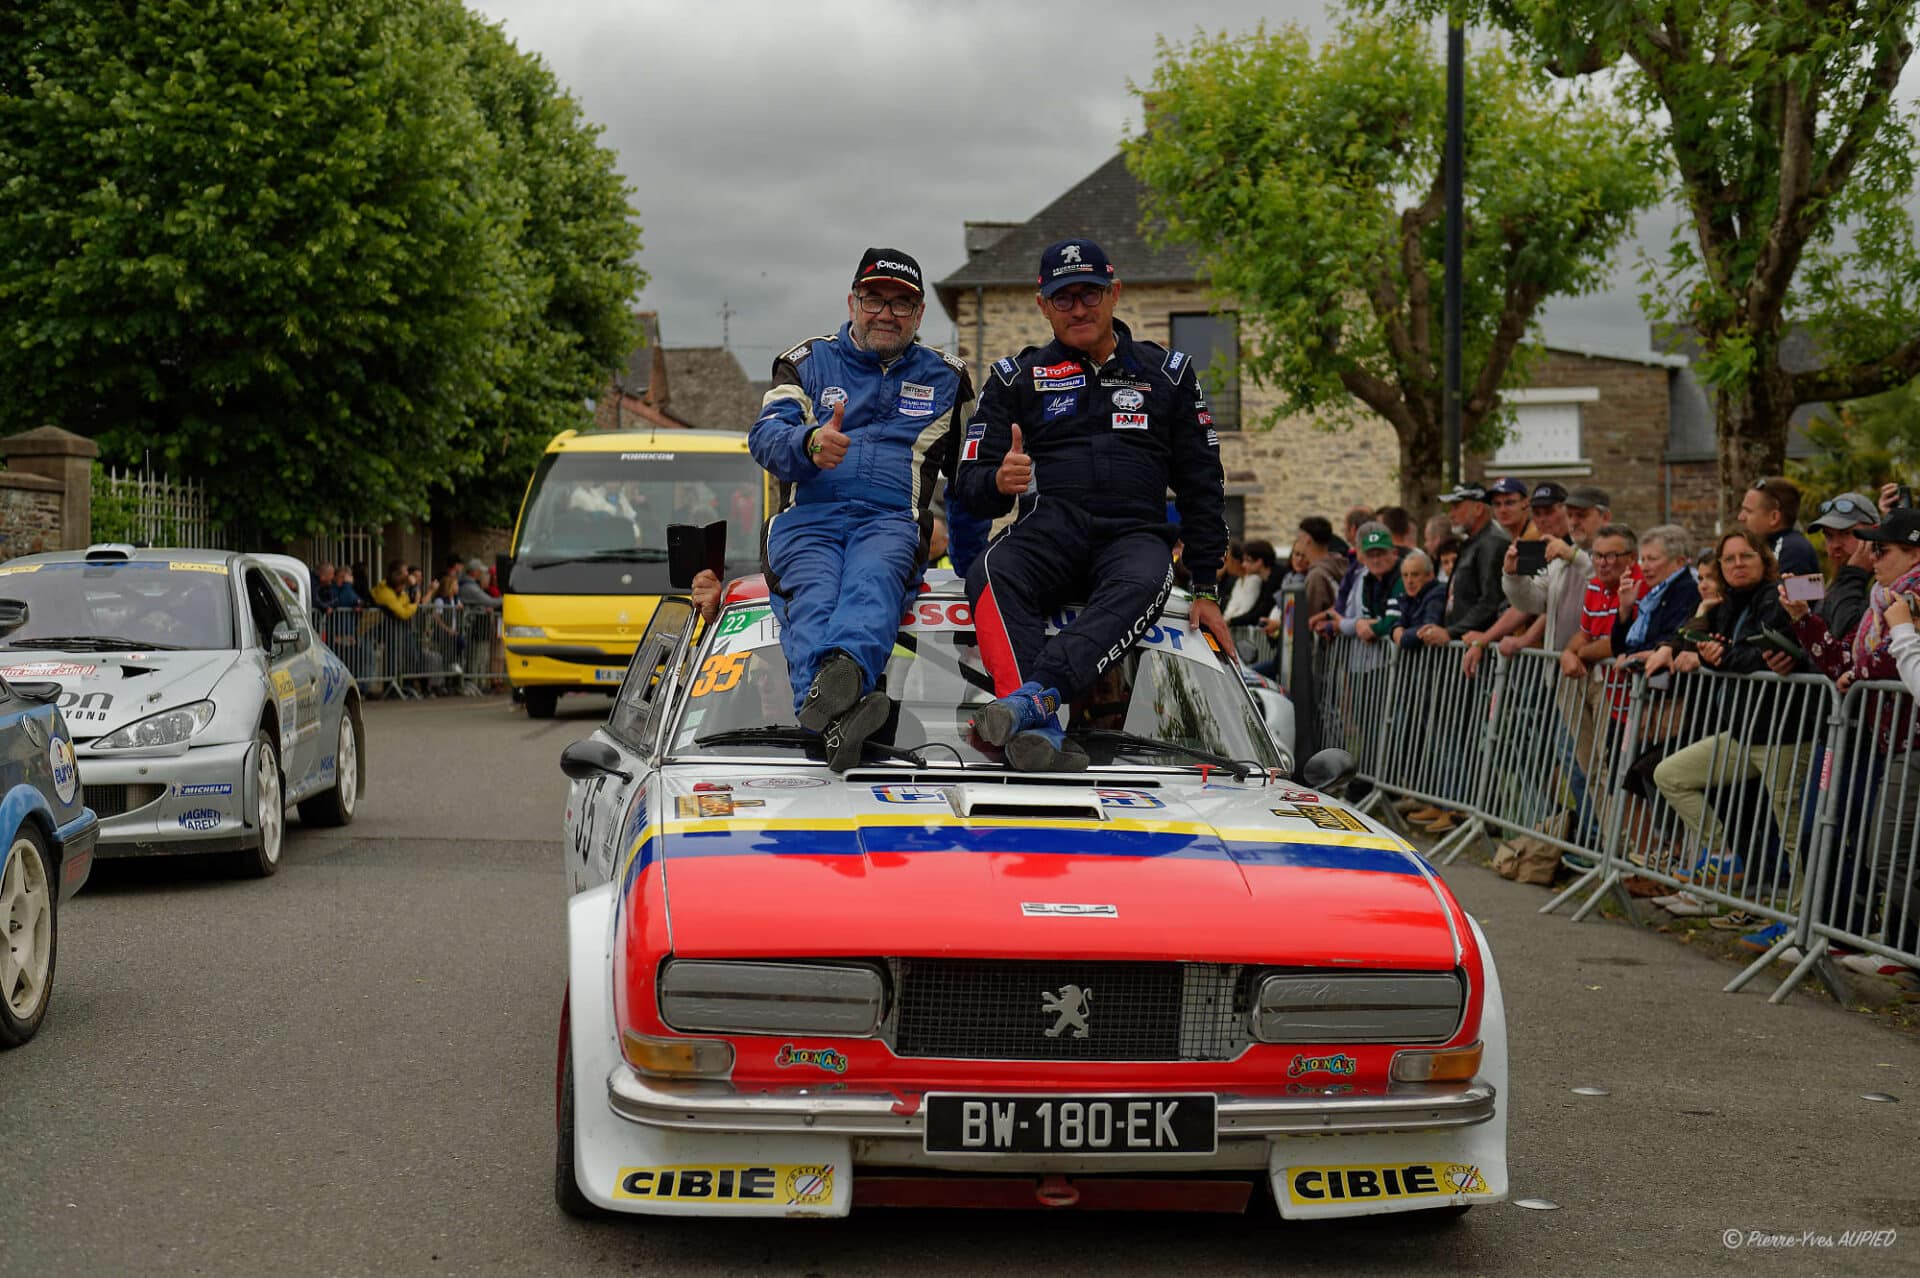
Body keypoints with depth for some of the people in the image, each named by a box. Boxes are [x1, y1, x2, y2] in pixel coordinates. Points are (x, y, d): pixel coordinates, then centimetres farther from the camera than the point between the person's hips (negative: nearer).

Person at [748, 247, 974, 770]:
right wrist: (808, 444, -20)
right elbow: (765, 436, 4)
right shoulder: (808, 363, 21)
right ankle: (837, 715, -63)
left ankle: (842, 671, -70)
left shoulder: (945, 378, 26)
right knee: (813, 597, -35)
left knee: (872, 582, -38)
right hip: (808, 517, 0)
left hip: (892, 520, 0)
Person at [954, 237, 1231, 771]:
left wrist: (1206, 590, 8)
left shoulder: (1167, 373, 19)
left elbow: (1201, 486, 18)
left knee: (1142, 584, -38)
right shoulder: (1015, 377, 17)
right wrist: (999, 482, -16)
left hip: (1135, 532, 0)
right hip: (1048, 524, 0)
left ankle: (1033, 697, -56)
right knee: (992, 577, -36)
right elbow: (970, 482, 11)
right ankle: (1040, 732, -54)